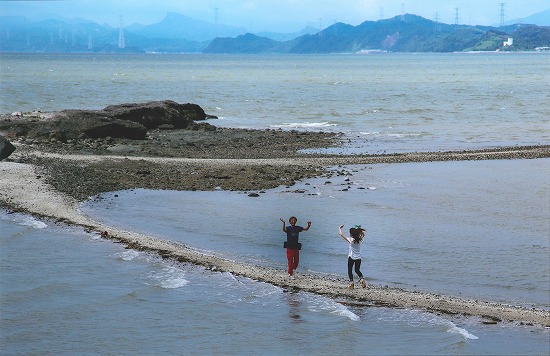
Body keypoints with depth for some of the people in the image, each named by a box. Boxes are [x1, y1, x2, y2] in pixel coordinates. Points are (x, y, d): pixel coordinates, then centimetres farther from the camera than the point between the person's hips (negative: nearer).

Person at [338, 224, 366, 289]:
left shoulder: (350, 240, -15)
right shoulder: (359, 240, -3)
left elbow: (342, 234, -7)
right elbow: (363, 234, 21)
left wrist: (340, 229, 8)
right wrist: (360, 230, 9)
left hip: (351, 257, -4)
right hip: (358, 258, 4)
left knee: (350, 270, 7)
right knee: (357, 270, 17)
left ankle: (351, 281, -9)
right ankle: (362, 278, -7)